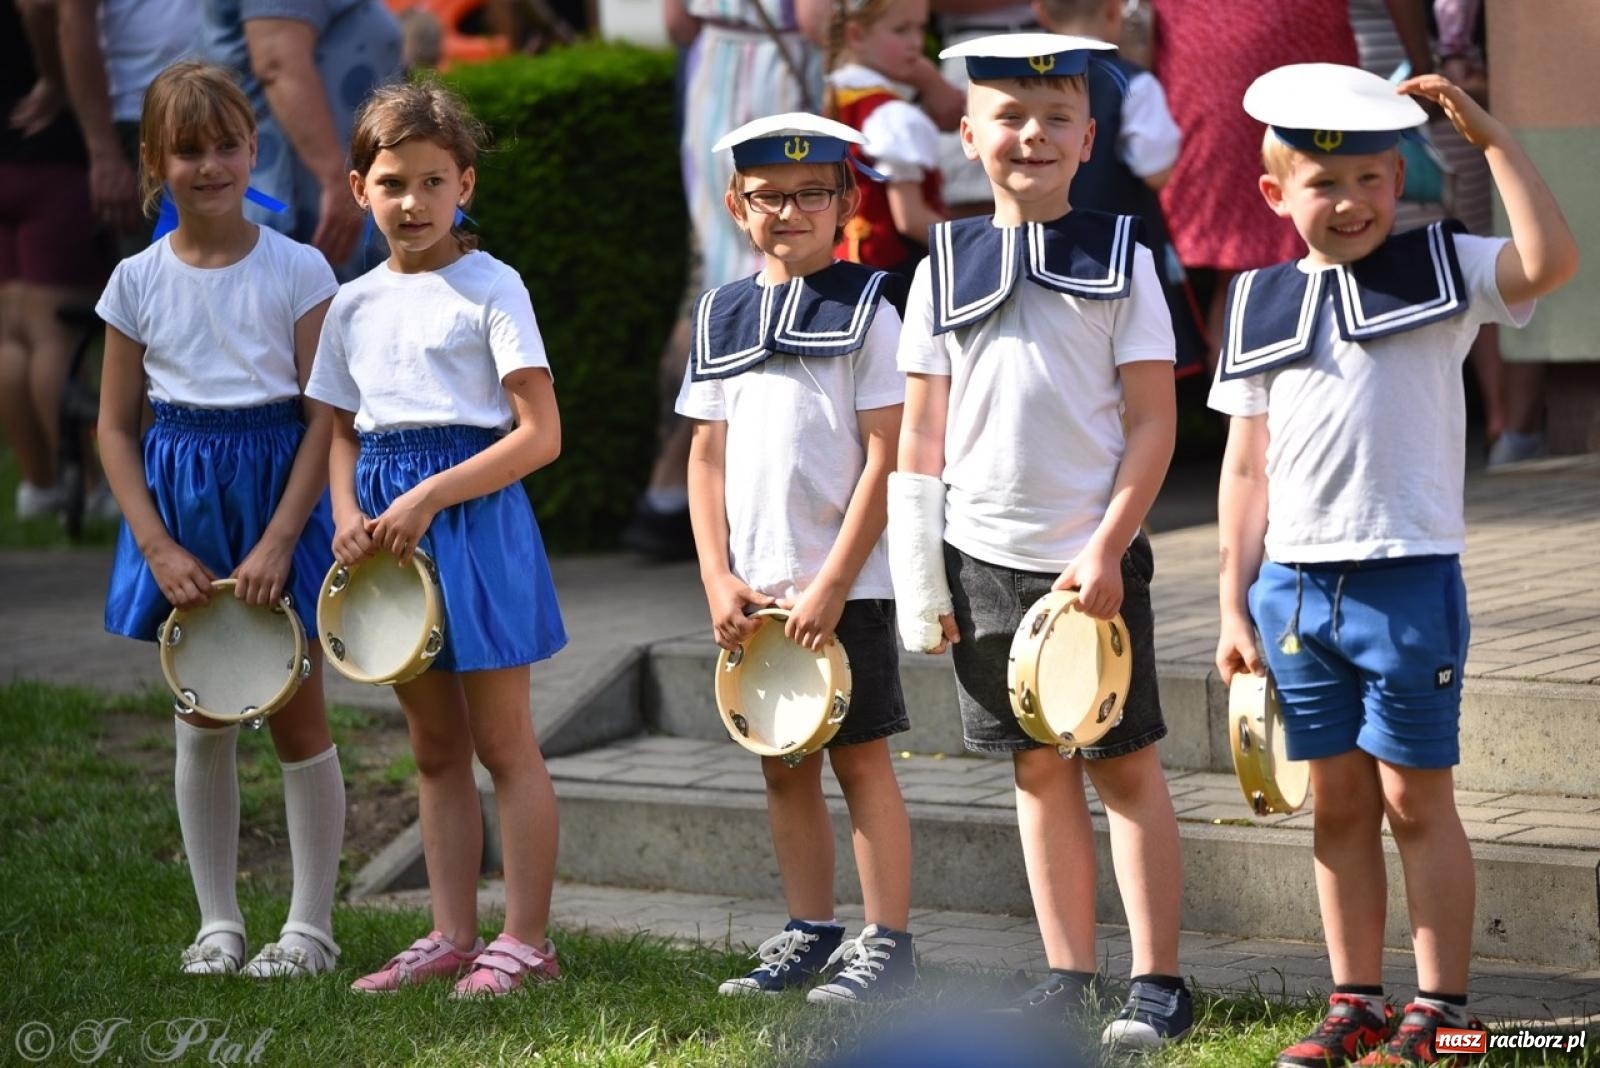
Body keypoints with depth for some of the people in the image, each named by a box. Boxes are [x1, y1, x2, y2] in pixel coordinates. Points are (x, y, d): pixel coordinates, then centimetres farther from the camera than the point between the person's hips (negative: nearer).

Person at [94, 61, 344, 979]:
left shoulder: (297, 271, -6)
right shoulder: (139, 281, 1)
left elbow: (326, 417, -7)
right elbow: (116, 426, 4)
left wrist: (277, 541, -15)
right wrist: (158, 546, -7)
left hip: (276, 489, -2)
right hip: (180, 500, 2)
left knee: (297, 715, 2)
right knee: (203, 722, 8)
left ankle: (311, 926, 12)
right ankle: (219, 924, 18)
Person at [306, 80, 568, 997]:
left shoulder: (490, 289, -7)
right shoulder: (356, 305, 11)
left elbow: (540, 435, -12)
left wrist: (429, 497, -18)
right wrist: (348, 514, -3)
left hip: (473, 512, -6)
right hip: (389, 526, 6)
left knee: (503, 743, -1)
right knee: (436, 748, 12)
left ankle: (525, 941, 4)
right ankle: (453, 935, 18)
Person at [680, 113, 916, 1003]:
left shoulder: (865, 313, -5)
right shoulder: (723, 317, 10)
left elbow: (888, 456, -9)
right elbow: (708, 456, 11)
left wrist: (833, 583, -14)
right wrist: (719, 578, 0)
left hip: (846, 587, -5)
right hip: (755, 595, 5)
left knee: (861, 760, -3)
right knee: (784, 765, 11)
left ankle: (888, 946, 1)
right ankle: (812, 934, 21)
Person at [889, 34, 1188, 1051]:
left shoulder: (1120, 260, -1)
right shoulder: (946, 268, 6)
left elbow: (1154, 424, -4)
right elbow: (922, 434, 8)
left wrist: (1107, 550, -12)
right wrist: (919, 578, 3)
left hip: (1095, 557, -3)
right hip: (986, 558, 3)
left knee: (1124, 765, 0)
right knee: (1039, 770, 9)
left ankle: (1159, 983, 5)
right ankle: (1068, 975, 16)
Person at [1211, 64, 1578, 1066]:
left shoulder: (1444, 270, 1)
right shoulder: (1261, 305, 10)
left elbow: (1551, 260, -20)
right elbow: (1247, 465, 12)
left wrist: (1490, 135, -20)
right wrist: (1235, 604, 8)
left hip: (1409, 579, -4)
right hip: (1295, 586, 4)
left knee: (1416, 798, 0)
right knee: (1339, 804, 10)